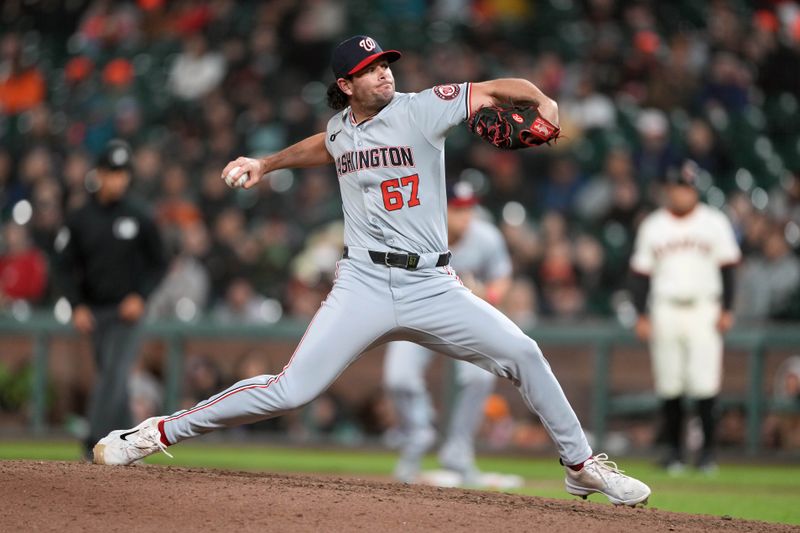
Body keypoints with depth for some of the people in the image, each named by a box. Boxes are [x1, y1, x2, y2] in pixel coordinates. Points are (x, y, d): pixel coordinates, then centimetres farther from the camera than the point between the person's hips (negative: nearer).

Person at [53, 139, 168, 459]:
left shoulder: (140, 220, 0)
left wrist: (140, 297, -10)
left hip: (126, 312, -3)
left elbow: (158, 265, 5)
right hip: (93, 311, 3)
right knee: (110, 377, 9)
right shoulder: (79, 220, 3)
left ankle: (96, 442, -24)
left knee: (114, 373, -17)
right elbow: (65, 267, 4)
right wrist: (76, 306, -8)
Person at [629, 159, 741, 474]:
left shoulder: (714, 222, 5)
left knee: (704, 384, -10)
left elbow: (727, 267, 4)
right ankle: (673, 450, 10)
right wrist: (641, 315, 2)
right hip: (665, 311, 2)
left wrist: (726, 310, -4)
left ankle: (708, 449, -3)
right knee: (669, 386, 1)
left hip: (704, 311, -2)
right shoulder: (652, 226, 8)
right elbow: (641, 273, 9)